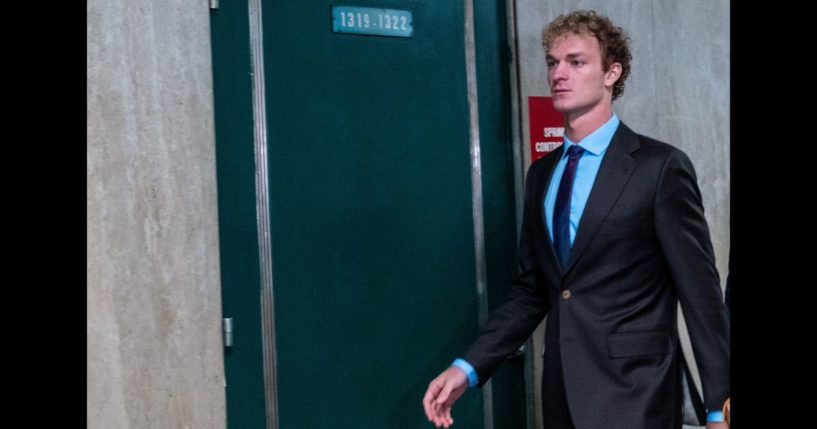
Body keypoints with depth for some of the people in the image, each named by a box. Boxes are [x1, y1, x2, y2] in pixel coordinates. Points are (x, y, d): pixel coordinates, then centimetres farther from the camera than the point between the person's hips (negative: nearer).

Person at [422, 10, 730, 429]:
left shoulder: (660, 166, -8)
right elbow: (531, 289, 11)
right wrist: (468, 366, 1)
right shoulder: (541, 173, 9)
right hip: (562, 393, 6)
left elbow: (700, 292, -8)